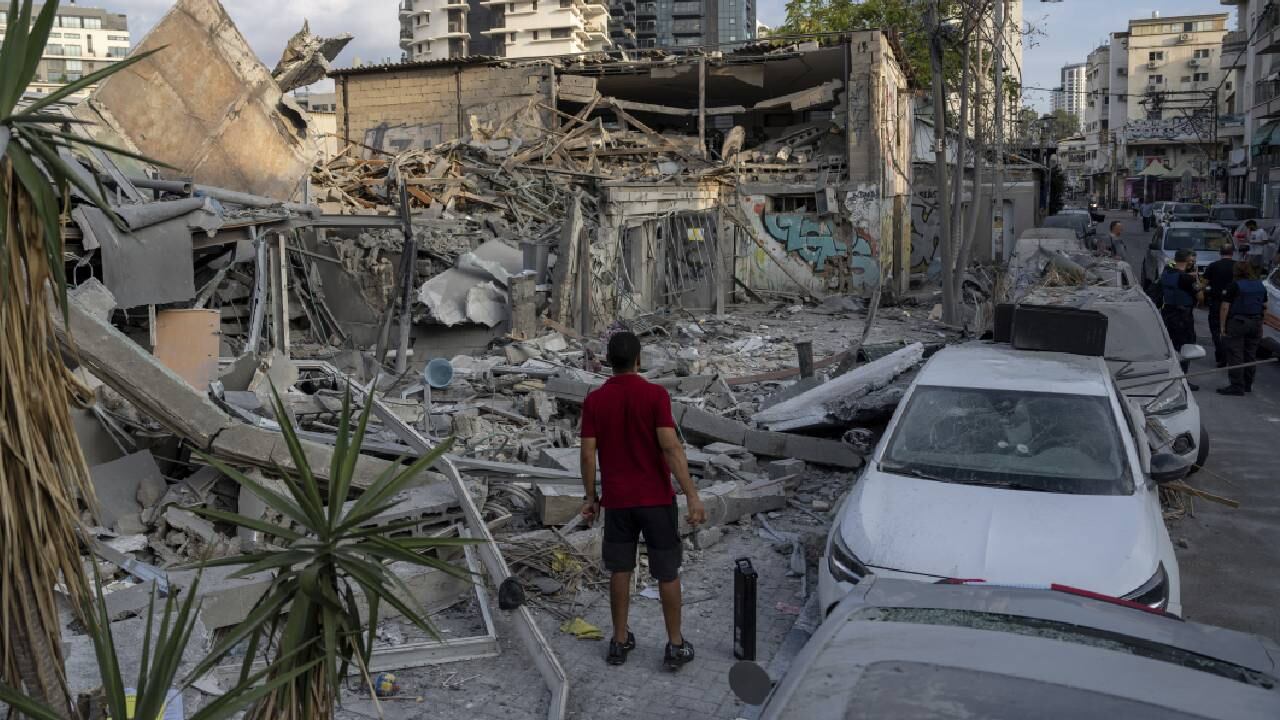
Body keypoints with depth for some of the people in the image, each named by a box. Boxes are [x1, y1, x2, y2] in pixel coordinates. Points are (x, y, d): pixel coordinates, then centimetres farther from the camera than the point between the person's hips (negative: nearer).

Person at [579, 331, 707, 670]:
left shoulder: (594, 401, -2)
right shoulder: (655, 394, -11)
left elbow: (588, 454, -2)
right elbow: (671, 447, -18)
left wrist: (590, 497, 10)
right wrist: (692, 495, -16)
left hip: (616, 500, 3)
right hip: (656, 499, -2)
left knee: (620, 571, 14)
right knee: (667, 572, 9)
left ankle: (620, 642, 23)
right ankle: (676, 646, 17)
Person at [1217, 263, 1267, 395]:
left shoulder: (1234, 286, -10)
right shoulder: (1260, 286, 9)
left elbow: (1225, 308, -13)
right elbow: (1264, 307, 14)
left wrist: (1223, 326, -8)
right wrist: (1260, 324, 21)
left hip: (1237, 323, -6)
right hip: (1255, 323, 6)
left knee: (1235, 356, -4)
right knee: (1250, 355, 13)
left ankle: (1237, 386, -6)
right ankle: (1248, 385, 20)